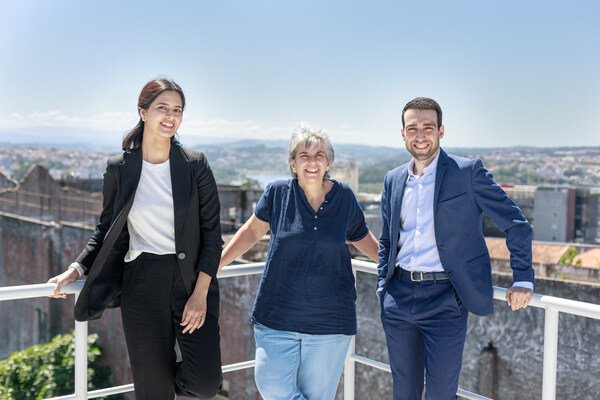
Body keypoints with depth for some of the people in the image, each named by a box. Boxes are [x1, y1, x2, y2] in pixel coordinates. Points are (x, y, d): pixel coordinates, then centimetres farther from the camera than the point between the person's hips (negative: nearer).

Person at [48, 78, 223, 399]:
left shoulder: (195, 165, -2)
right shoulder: (119, 169, 2)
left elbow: (212, 233, -2)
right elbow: (107, 229, 13)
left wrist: (200, 294, -8)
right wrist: (75, 270, 0)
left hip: (193, 280, 0)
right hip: (142, 285, 1)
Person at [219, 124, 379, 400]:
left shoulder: (344, 197, 2)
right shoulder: (277, 193, -2)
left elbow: (364, 239, 18)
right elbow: (251, 232, 12)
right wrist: (213, 266, 10)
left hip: (329, 321, 0)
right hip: (278, 315, 0)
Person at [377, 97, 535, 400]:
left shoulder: (468, 172, -5)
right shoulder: (393, 180, 10)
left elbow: (515, 224, -1)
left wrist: (523, 279, -5)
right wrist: (383, 286, 13)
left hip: (445, 299, -4)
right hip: (399, 296, 5)